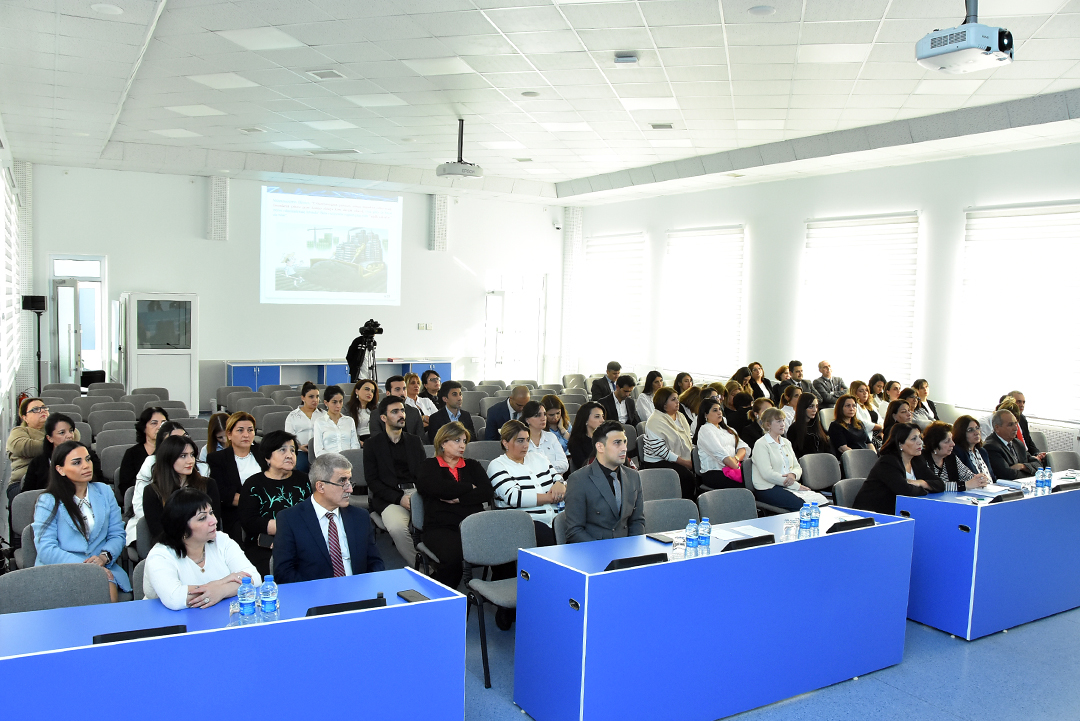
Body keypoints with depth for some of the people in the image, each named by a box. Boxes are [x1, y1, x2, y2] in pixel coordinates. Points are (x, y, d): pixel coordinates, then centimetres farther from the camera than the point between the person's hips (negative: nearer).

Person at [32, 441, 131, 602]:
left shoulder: (104, 492, 14)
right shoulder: (47, 502, 1)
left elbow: (117, 534, 11)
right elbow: (46, 549, -8)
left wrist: (104, 557, -11)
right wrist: (84, 566, -19)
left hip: (103, 567, 3)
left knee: (109, 595, -29)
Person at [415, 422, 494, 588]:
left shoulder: (472, 466, 23)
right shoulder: (429, 466, 13)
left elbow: (488, 492, 6)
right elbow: (440, 489, -9)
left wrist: (458, 499, -5)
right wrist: (469, 488, 4)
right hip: (440, 528, -3)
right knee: (452, 557, -35)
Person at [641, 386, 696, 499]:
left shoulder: (680, 416, 15)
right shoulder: (655, 421, -12)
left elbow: (688, 438, 23)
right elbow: (659, 449, -18)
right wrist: (684, 462, -18)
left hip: (685, 459, 8)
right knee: (687, 477, -28)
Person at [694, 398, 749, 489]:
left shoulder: (726, 429, 26)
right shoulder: (705, 430, 1)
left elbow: (743, 447, 14)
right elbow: (720, 454, -11)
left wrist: (736, 458, -8)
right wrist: (737, 467, -17)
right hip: (713, 473, -7)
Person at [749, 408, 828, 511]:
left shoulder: (786, 442, 22)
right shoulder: (761, 445, -4)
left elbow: (798, 467, 20)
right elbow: (767, 474, -15)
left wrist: (793, 475, -8)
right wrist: (796, 486, -14)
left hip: (789, 486, 7)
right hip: (768, 488, -7)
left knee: (821, 500, -19)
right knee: (802, 504, -32)